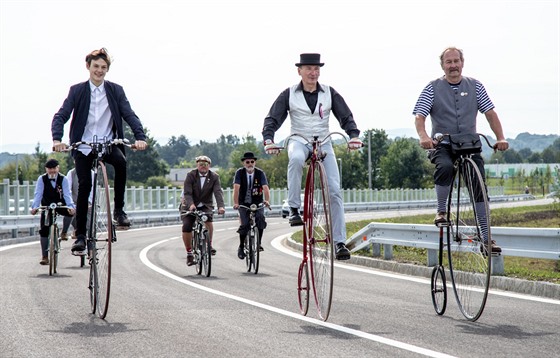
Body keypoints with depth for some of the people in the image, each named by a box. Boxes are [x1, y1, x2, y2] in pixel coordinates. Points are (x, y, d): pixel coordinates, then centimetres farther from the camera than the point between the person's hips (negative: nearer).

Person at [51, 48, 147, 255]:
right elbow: (61, 116, -4)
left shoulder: (115, 91, 5)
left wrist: (140, 137, -20)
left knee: (121, 161, -31)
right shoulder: (77, 91, 3)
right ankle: (80, 235, -1)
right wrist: (57, 139, -23)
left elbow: (129, 115, -2)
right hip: (83, 146, 0)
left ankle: (119, 209, -17)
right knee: (84, 186, -11)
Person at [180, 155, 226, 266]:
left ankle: (209, 244, -6)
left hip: (205, 206, 0)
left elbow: (218, 192, -18)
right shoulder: (191, 175, -9)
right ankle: (189, 253, 1)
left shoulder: (214, 177, -5)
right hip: (190, 206, 0)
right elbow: (187, 193, -19)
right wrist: (190, 204, -38)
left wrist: (221, 206, -35)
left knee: (208, 222, -28)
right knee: (186, 227, -15)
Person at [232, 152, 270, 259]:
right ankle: (241, 247, 5)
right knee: (245, 225, -16)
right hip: (244, 204, -1)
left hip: (257, 203, 1)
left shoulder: (260, 173, -5)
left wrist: (267, 200, -35)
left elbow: (265, 188, -17)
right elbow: (236, 188, -18)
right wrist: (236, 203, -32)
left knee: (261, 219, -25)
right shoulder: (239, 173, -7)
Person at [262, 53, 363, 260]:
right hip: (299, 141, -2)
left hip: (323, 143, 2)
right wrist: (268, 140, -24)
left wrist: (354, 135, -19)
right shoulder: (289, 94, -2)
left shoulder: (329, 93, 2)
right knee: (296, 158, -40)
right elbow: (273, 118, -5)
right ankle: (294, 209, -30)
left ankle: (339, 242, -7)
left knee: (334, 191, -10)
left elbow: (346, 117, 0)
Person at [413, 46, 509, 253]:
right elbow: (419, 116, -9)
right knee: (445, 167, -35)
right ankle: (441, 211, -14)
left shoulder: (475, 86, 7)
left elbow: (490, 113, 5)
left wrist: (500, 138, -11)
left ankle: (486, 237, -3)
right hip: (442, 145, -2)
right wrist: (424, 137, -30)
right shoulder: (432, 88, 0)